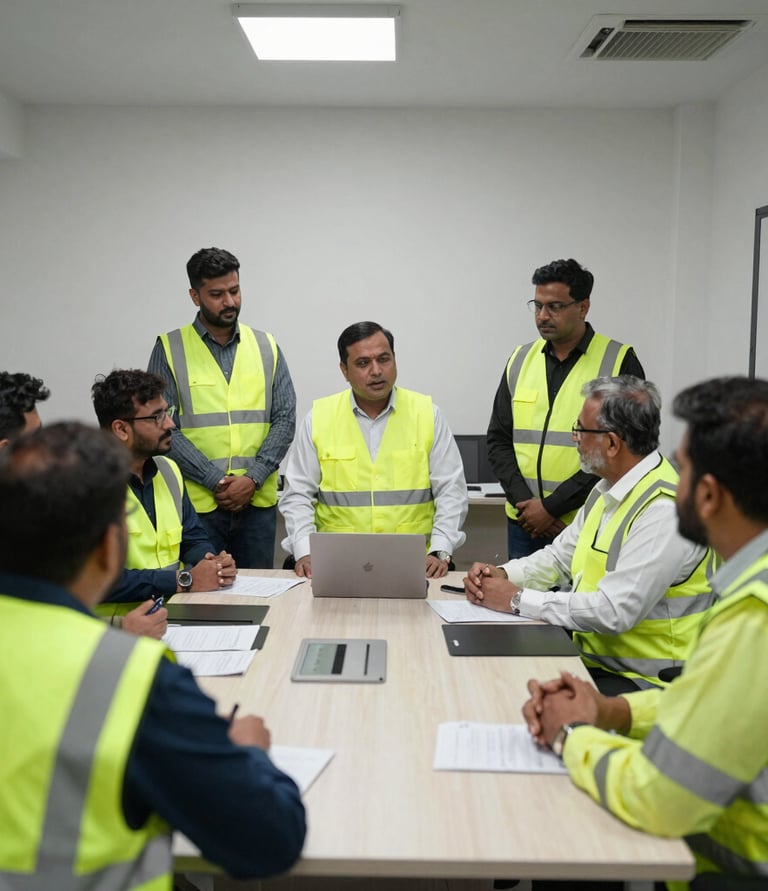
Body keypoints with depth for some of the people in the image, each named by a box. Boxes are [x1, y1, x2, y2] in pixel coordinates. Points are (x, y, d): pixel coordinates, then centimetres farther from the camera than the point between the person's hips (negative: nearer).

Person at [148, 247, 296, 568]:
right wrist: (215, 481, -13)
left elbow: (285, 419, 4)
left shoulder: (266, 347, 8)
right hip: (196, 502, -2)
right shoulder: (170, 348, 0)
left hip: (258, 501, 2)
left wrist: (253, 478, -9)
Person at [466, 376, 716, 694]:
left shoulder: (665, 510, -21)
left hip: (642, 680, -8)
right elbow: (559, 557, 17)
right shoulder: (607, 490, 8)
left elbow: (614, 612, -26)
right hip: (589, 655, 8)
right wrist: (503, 575, -2)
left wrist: (518, 599, -18)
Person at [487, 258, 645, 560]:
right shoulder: (521, 359, 9)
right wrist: (523, 502, -7)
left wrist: (552, 506, -15)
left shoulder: (620, 362, -6)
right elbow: (498, 440, 9)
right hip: (525, 524, 4)